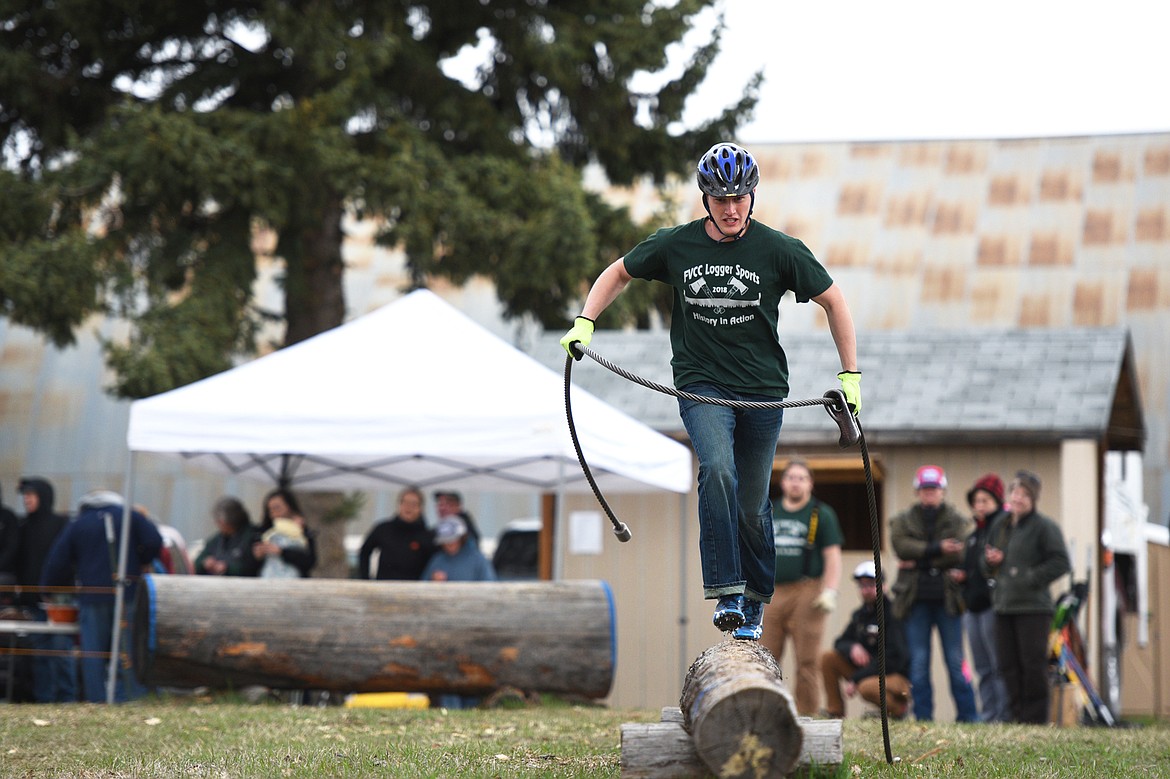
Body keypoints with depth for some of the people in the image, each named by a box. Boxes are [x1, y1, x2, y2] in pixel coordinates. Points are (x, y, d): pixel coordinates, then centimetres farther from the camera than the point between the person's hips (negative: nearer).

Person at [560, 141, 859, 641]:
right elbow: (619, 273, 14)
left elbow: (833, 301, 3)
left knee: (752, 504, 6)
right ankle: (726, 592, -24)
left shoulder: (778, 249, -7)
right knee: (718, 471, -27)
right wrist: (584, 323, 1)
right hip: (701, 383, 0)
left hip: (763, 389, 0)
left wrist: (851, 375, -1)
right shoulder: (675, 245, -3)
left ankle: (755, 600, 28)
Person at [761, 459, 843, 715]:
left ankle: (805, 718, -2)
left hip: (806, 595, -4)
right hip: (771, 595, 4)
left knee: (807, 661, -5)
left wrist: (829, 591, -12)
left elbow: (832, 557, -1)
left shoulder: (821, 514, 5)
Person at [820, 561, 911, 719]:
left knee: (867, 687, -38)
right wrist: (852, 648, -16)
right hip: (866, 671, 8)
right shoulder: (861, 614, 10)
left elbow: (893, 658, -22)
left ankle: (899, 708, -8)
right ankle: (835, 712, -3)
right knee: (828, 658, -4)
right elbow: (840, 643, 12)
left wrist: (856, 679, -21)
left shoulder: (892, 614, -15)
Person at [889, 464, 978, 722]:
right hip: (915, 600, 1)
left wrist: (918, 562, -10)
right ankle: (923, 717, 6)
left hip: (947, 597, -1)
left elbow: (961, 554, -8)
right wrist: (937, 549, -15)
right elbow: (902, 546, -8)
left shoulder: (958, 522, 7)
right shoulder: (903, 521, 11)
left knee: (956, 662, -1)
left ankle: (968, 716, 4)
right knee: (918, 662, 1)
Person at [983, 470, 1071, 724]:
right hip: (1004, 605, 7)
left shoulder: (1044, 527, -5)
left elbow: (1061, 563, -10)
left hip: (1033, 607, -7)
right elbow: (986, 564, 27)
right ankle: (1018, 715, 15)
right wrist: (990, 561, 3)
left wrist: (1031, 579, -15)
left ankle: (1035, 718, -1)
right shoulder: (999, 526, 16)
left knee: (1033, 664, -7)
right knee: (1007, 663, 7)